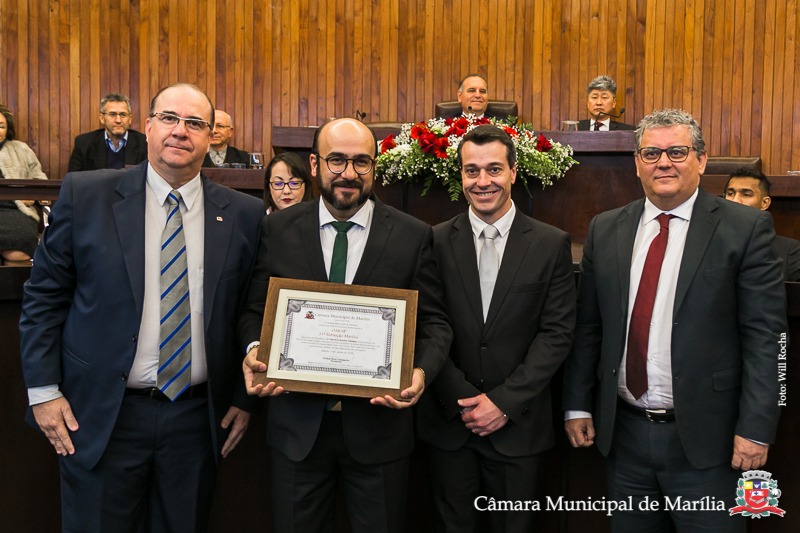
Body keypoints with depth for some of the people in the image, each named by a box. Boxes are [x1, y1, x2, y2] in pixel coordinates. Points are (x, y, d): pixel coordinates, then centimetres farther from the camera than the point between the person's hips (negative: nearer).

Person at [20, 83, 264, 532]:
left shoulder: (245, 215, -1)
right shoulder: (85, 195, -4)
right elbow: (44, 296, 1)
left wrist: (244, 397, 4)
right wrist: (44, 389, -3)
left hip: (197, 415, 2)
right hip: (100, 414, -1)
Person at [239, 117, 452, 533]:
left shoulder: (413, 236, -3)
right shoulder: (278, 229, 1)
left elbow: (433, 321, -1)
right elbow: (255, 310, 5)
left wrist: (422, 370, -20)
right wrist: (254, 350, -15)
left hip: (380, 424, -1)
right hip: (297, 424, 1)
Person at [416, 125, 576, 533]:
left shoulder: (551, 244, -2)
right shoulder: (436, 241, 0)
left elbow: (557, 333, -5)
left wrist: (504, 400, -11)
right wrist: (462, 400, -10)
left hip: (518, 423, 0)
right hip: (448, 422, 1)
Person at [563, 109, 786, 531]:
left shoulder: (746, 228, -5)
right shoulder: (605, 230, 6)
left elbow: (764, 335, -7)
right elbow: (587, 326, 8)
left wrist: (755, 428, -11)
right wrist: (577, 405, 6)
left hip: (704, 438, -3)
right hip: (623, 432, 4)